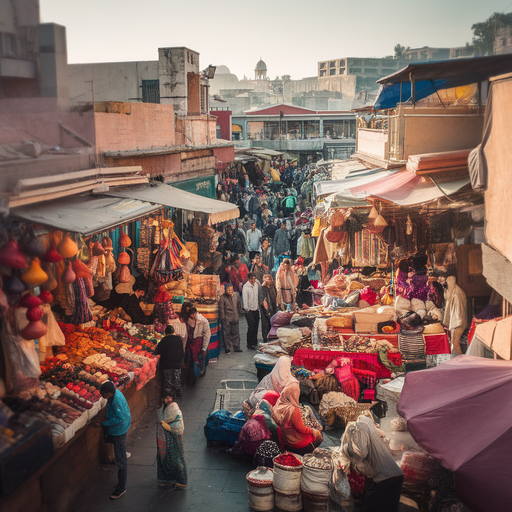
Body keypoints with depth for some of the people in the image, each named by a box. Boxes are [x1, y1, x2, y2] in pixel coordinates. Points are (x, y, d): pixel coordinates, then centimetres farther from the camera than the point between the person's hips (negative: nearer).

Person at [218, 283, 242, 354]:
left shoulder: (236, 296, 5)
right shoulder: (222, 298, -7)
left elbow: (239, 306, 16)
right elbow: (221, 308, -6)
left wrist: (238, 315, 15)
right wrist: (223, 318, -8)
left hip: (235, 318, 4)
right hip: (226, 319, -4)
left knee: (236, 333, 10)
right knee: (227, 334, 2)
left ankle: (236, 347, 21)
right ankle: (228, 348, 11)